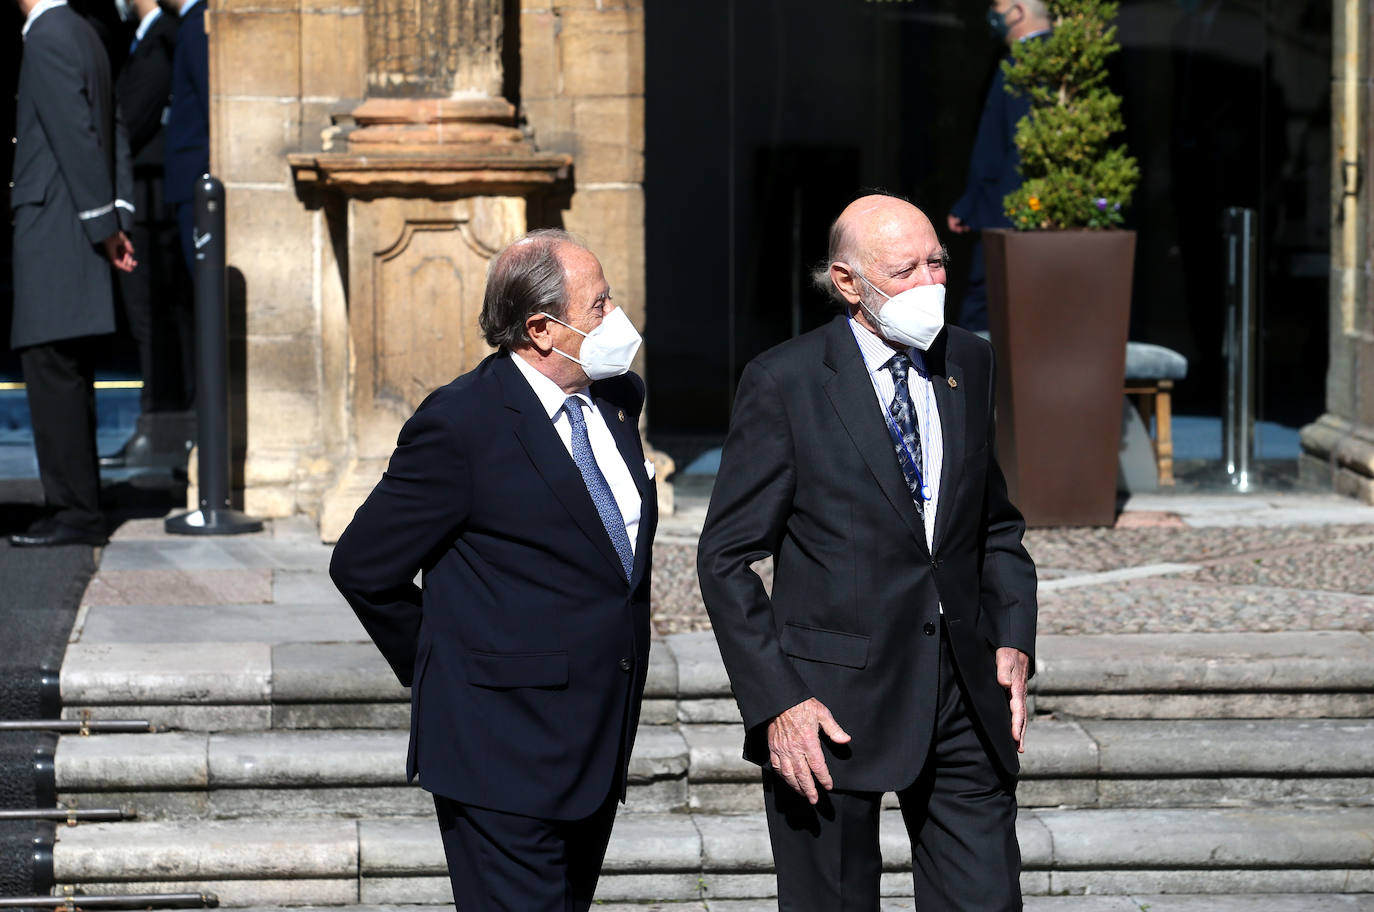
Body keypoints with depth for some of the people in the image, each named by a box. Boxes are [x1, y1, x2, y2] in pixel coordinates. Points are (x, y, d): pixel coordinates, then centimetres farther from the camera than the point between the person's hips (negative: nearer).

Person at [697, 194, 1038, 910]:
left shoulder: (966, 362, 9)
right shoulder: (785, 382, -8)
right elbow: (725, 558, -7)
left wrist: (1012, 639, 5)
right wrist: (775, 701, -14)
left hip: (962, 690, 4)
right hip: (832, 701, -4)